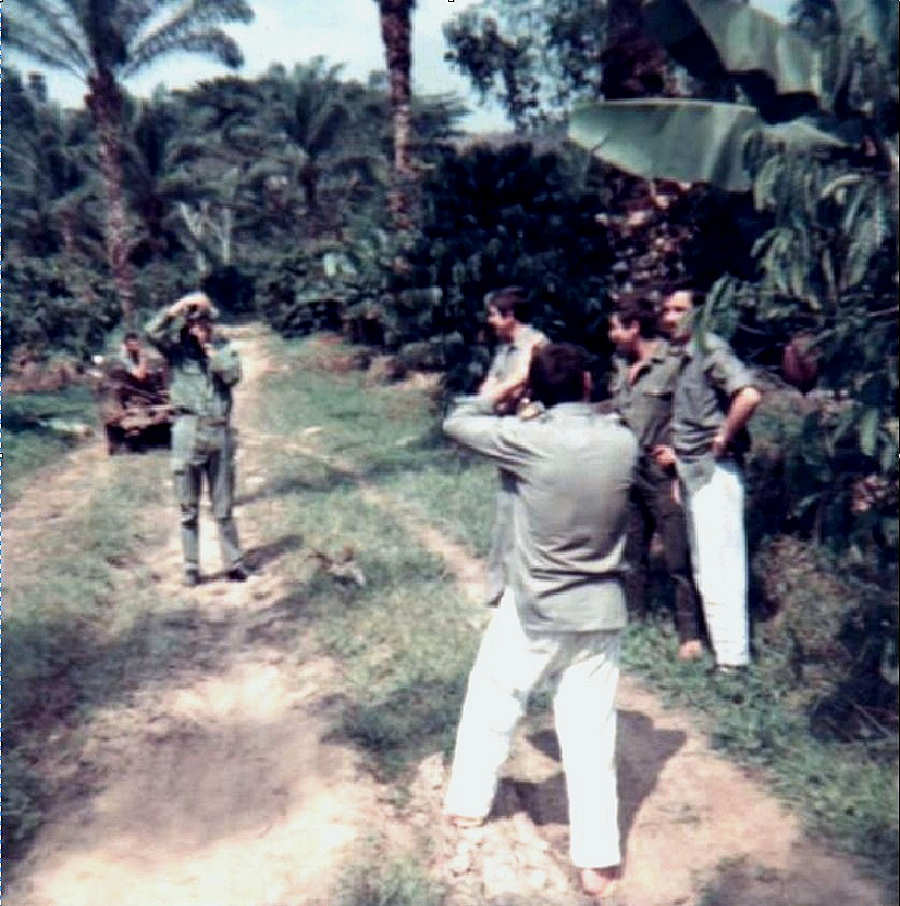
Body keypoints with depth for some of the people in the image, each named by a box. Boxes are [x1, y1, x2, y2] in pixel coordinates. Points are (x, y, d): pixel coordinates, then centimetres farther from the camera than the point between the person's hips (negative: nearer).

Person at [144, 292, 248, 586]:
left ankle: (234, 563, 16)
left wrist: (210, 348, -9)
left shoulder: (223, 346, 7)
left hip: (220, 432, 2)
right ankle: (191, 567, 14)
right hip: (188, 432, -1)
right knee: (188, 509, 6)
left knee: (224, 507, 10)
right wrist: (180, 306, -20)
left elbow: (233, 375, -8)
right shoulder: (176, 347, 1)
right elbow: (151, 332, -17)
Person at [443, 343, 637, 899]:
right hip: (601, 611, 3)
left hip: (534, 609, -3)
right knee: (591, 733, 9)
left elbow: (457, 422, -4)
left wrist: (501, 392, 8)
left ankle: (469, 804, 37)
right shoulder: (624, 441, -6)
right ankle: (598, 862, 14)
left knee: (492, 701, 21)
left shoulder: (529, 439, -17)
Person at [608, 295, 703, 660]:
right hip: (628, 473, 8)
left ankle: (690, 635, 7)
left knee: (678, 560, -2)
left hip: (663, 476, -8)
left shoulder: (673, 364, -13)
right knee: (631, 555, 17)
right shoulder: (622, 366, 11)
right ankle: (632, 620, 30)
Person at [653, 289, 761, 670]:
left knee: (718, 567, -6)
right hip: (691, 471, 9)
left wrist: (723, 439, -17)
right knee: (704, 567, 17)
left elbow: (748, 395, -28)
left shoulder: (710, 348, -13)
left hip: (715, 471, -9)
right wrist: (676, 452, 7)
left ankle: (732, 658, 2)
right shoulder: (678, 356, 13)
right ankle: (718, 647, 30)